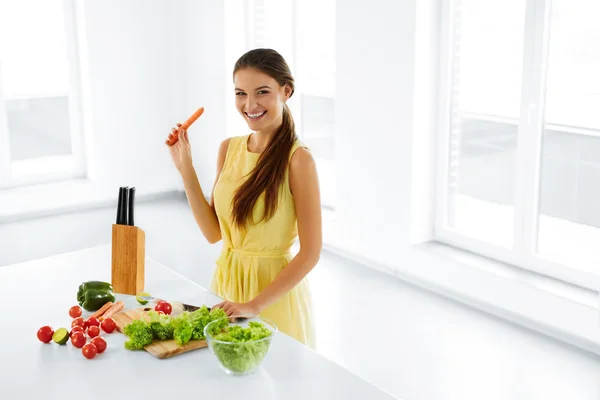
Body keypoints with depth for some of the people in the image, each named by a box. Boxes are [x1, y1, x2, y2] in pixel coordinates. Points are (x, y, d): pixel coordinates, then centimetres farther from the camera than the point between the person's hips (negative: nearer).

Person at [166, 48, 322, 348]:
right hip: (225, 282, 6)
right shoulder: (229, 148, 1)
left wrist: (255, 304, -20)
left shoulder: (297, 159, -17)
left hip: (273, 289, -5)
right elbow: (213, 232, 3)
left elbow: (310, 253, -18)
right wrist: (185, 168, -3)